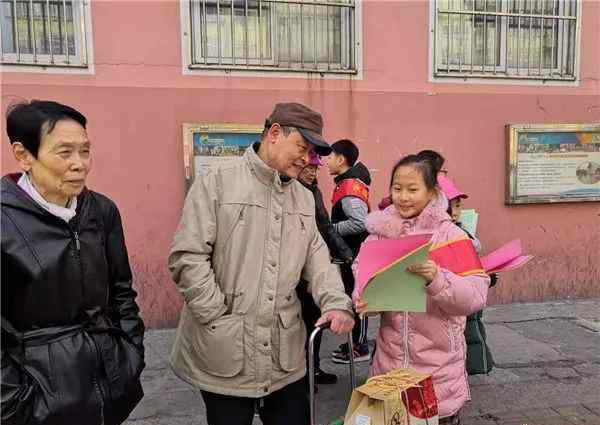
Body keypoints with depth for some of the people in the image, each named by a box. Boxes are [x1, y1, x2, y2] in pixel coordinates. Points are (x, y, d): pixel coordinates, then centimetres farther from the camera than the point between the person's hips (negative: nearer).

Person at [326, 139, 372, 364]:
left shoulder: (349, 188, -21)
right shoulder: (352, 180, 10)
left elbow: (360, 223, -29)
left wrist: (331, 229, -18)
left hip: (354, 253, -10)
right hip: (350, 251, 10)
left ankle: (360, 348, 13)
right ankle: (354, 342, 29)